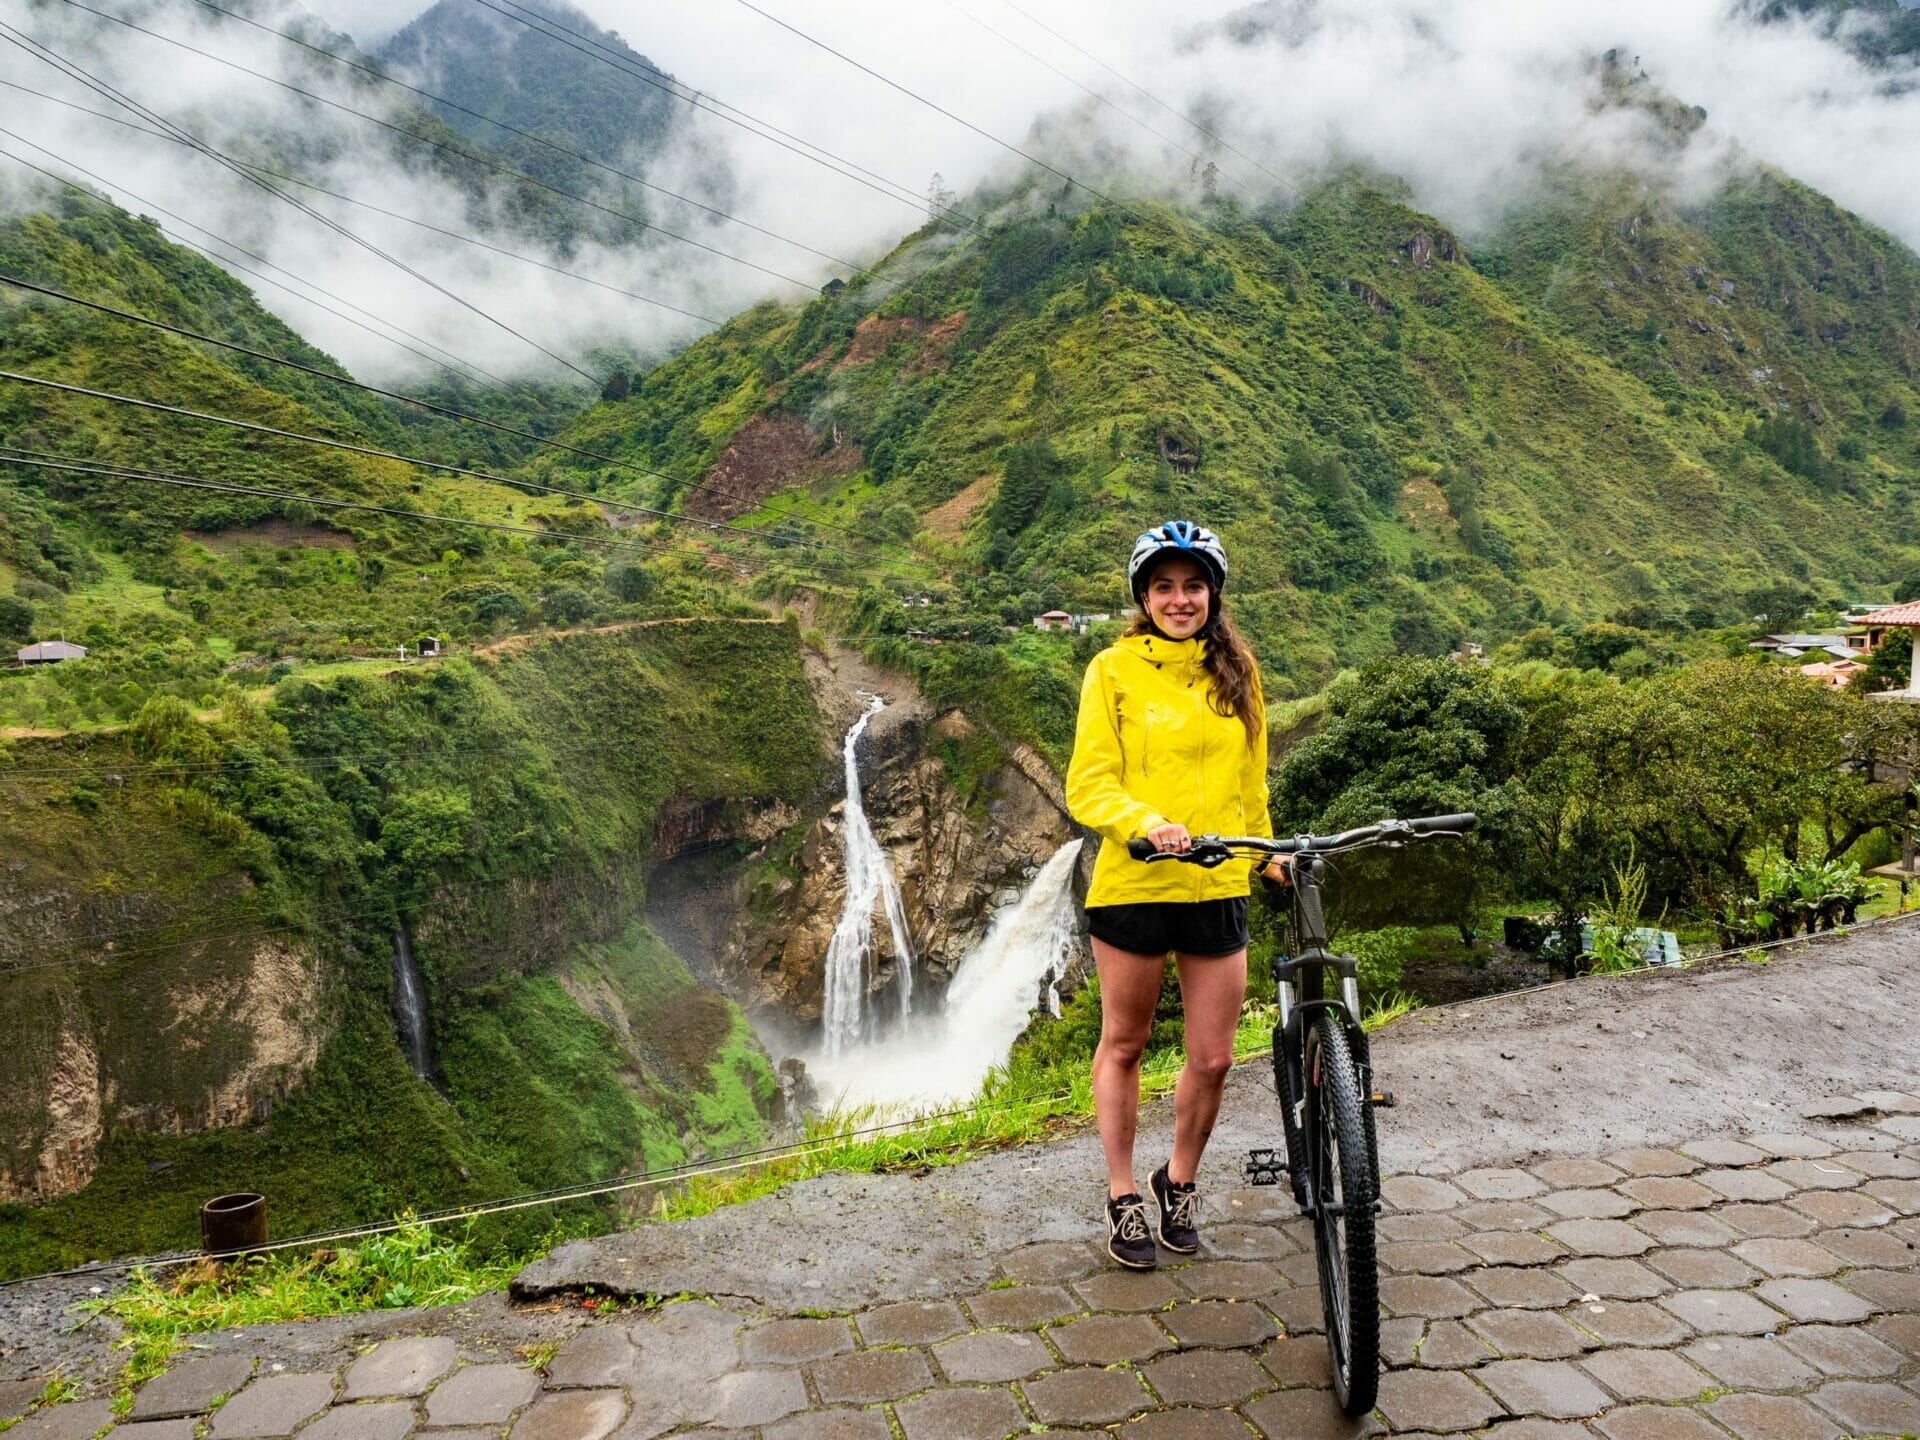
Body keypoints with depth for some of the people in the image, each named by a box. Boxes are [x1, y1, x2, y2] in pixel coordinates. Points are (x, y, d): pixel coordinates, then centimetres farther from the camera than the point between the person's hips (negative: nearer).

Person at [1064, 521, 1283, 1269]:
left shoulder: (1235, 671, 8)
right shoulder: (1114, 669, -6)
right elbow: (1087, 786, -10)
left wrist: (1267, 851, 20)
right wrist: (1148, 822, -27)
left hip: (1218, 890, 4)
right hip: (1133, 885, -3)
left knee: (1212, 1059, 8)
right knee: (1124, 1045, 12)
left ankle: (1179, 1182, 34)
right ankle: (1122, 1198, 29)